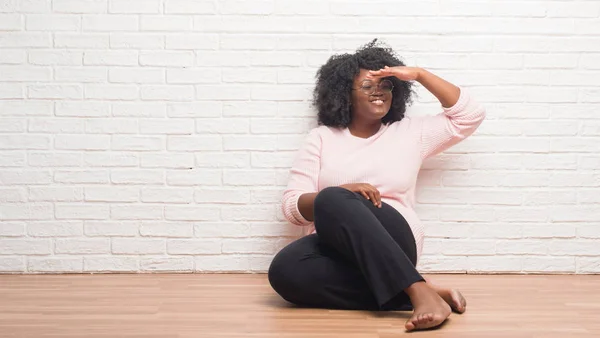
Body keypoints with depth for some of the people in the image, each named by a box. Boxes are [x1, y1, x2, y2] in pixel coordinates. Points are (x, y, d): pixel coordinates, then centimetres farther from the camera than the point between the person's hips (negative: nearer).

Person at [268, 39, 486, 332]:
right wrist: (343, 191, -13)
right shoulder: (321, 138, 15)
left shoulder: (411, 132, 19)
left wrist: (419, 74, 12)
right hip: (334, 247, 2)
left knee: (332, 200, -35)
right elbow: (292, 205, 6)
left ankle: (419, 292, -41)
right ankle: (419, 293, -36)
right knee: (284, 270, -35)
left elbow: (470, 115, 15)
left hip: (391, 242, -1)